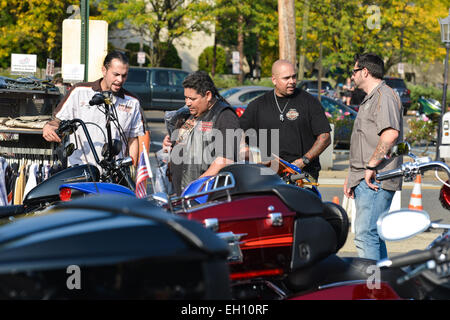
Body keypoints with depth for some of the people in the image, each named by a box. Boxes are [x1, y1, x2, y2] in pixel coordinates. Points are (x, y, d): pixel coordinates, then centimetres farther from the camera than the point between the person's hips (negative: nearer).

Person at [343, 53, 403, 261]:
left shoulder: (384, 96, -10)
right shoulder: (370, 99, 24)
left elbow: (390, 134, -25)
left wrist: (371, 167, -23)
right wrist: (351, 177, 25)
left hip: (376, 180, -11)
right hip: (365, 180, 11)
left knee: (366, 235, -16)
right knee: (373, 235, 12)